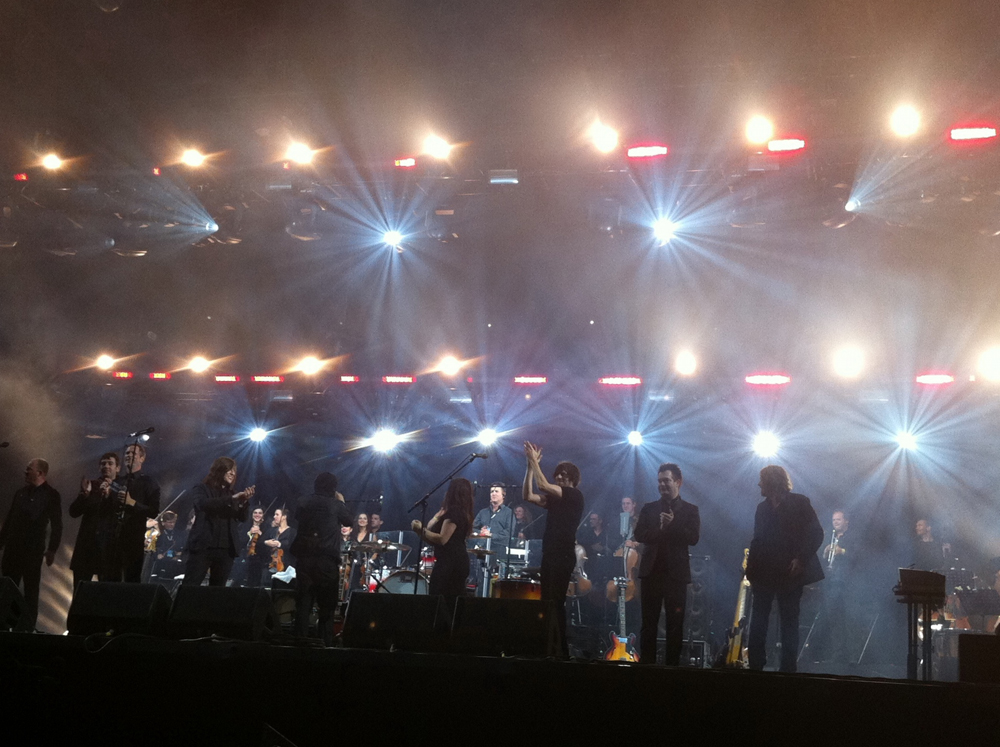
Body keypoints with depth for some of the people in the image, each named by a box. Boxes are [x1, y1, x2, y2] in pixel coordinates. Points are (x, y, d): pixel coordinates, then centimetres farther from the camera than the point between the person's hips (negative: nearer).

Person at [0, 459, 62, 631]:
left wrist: (52, 549, -12)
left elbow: (57, 525, -7)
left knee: (30, 590, 1)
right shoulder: (20, 493, 14)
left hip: (33, 550, -5)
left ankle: (27, 628, 4)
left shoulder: (51, 495, -4)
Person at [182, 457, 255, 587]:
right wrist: (231, 499, -22)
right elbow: (203, 504, -17)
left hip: (226, 548, 5)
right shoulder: (202, 489, 5)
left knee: (218, 588, 4)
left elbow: (242, 517, 9)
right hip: (203, 545, -4)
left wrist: (245, 501, -10)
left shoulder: (231, 493, 18)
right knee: (190, 586, -7)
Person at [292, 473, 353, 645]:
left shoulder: (304, 502, 7)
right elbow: (348, 522, 12)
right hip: (327, 560, -3)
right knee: (327, 605, 3)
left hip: (304, 558, 3)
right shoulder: (336, 504, -2)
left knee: (303, 603, 6)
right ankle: (325, 642, 1)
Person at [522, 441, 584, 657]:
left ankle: (562, 650, -11)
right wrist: (530, 465, 4)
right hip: (549, 554, 9)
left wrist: (534, 460, -8)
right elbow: (527, 495, 9)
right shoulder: (554, 498, 19)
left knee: (556, 602, -13)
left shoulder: (574, 495, -4)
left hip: (563, 555, -9)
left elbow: (543, 485, -16)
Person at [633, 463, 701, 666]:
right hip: (651, 571, 2)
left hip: (676, 573, -2)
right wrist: (661, 528, -15)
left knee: (675, 625, 1)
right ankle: (646, 664, 8)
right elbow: (639, 535, -1)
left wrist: (671, 524, -13)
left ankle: (672, 665, 7)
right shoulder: (649, 509, 12)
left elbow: (693, 538, -9)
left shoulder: (690, 510, 5)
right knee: (648, 624, 4)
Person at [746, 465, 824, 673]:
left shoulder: (799, 503, -3)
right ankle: (755, 664, 3)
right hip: (764, 572, 5)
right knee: (757, 619, 1)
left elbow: (816, 533, -9)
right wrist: (751, 567, 2)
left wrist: (801, 559, -17)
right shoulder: (762, 507, 13)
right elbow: (757, 540, 13)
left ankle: (788, 667, 5)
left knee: (789, 621, 2)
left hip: (789, 572, -5)